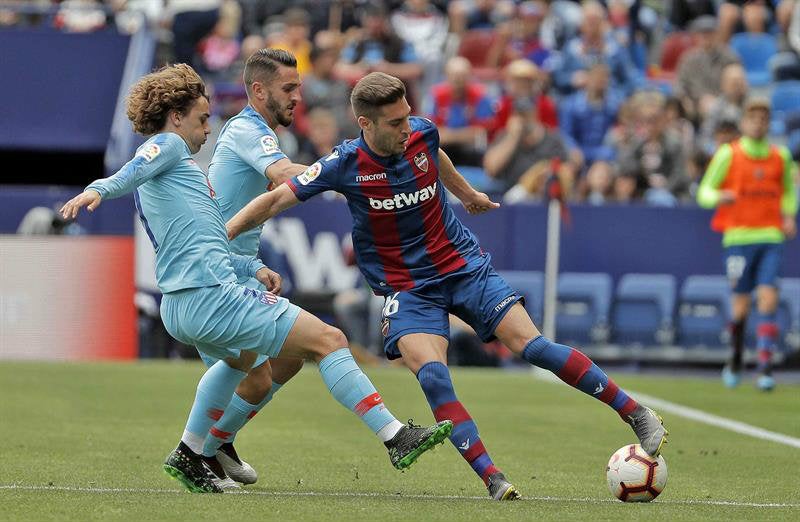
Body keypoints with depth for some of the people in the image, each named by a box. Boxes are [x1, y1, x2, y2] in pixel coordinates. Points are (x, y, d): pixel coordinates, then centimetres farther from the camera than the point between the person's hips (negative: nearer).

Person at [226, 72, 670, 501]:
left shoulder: (422, 134, -6)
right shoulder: (345, 165, -15)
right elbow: (275, 200, -11)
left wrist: (468, 194, 37)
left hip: (465, 267, 2)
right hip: (407, 288, -2)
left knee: (533, 346, -11)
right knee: (432, 374, -27)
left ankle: (638, 416, 0)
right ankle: (493, 481, -28)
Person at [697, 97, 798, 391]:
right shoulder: (727, 154, 0)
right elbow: (704, 192, 0)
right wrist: (719, 197, -23)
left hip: (771, 237, 2)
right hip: (738, 237, -2)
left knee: (768, 298, -12)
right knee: (740, 304, 1)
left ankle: (765, 367, -14)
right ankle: (735, 361, 23)